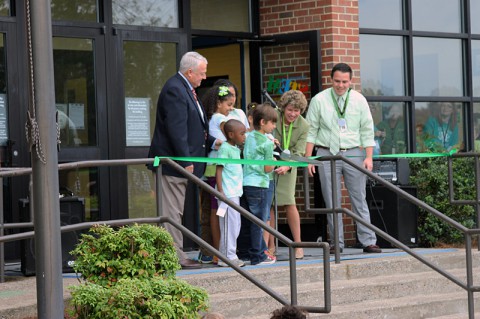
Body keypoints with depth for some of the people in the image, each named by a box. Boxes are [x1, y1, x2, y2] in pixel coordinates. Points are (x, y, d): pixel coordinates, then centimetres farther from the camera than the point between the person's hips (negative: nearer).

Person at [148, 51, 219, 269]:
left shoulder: (185, 89, 17)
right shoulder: (174, 90, -16)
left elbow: (194, 127, 23)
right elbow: (176, 129, -22)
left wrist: (212, 142, 10)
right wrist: (186, 161, -22)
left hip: (181, 162, 11)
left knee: (176, 211, 13)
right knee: (172, 211, -6)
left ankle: (176, 255, 18)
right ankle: (174, 257, -4)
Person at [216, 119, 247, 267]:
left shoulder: (236, 149, 17)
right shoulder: (225, 148, -10)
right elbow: (219, 170, -14)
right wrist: (220, 191, -19)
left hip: (235, 193, 10)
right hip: (227, 193, -10)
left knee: (236, 224, 12)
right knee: (229, 224, -8)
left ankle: (230, 255, 17)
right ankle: (227, 257, -5)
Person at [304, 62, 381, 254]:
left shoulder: (359, 100, 4)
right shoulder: (319, 100, 1)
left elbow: (367, 130, 6)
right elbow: (311, 131, 3)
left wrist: (369, 157, -3)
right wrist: (308, 159, -3)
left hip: (353, 153, 1)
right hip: (327, 154, 0)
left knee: (359, 200, 0)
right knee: (332, 202, 1)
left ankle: (368, 241, 0)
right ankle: (336, 243, 6)